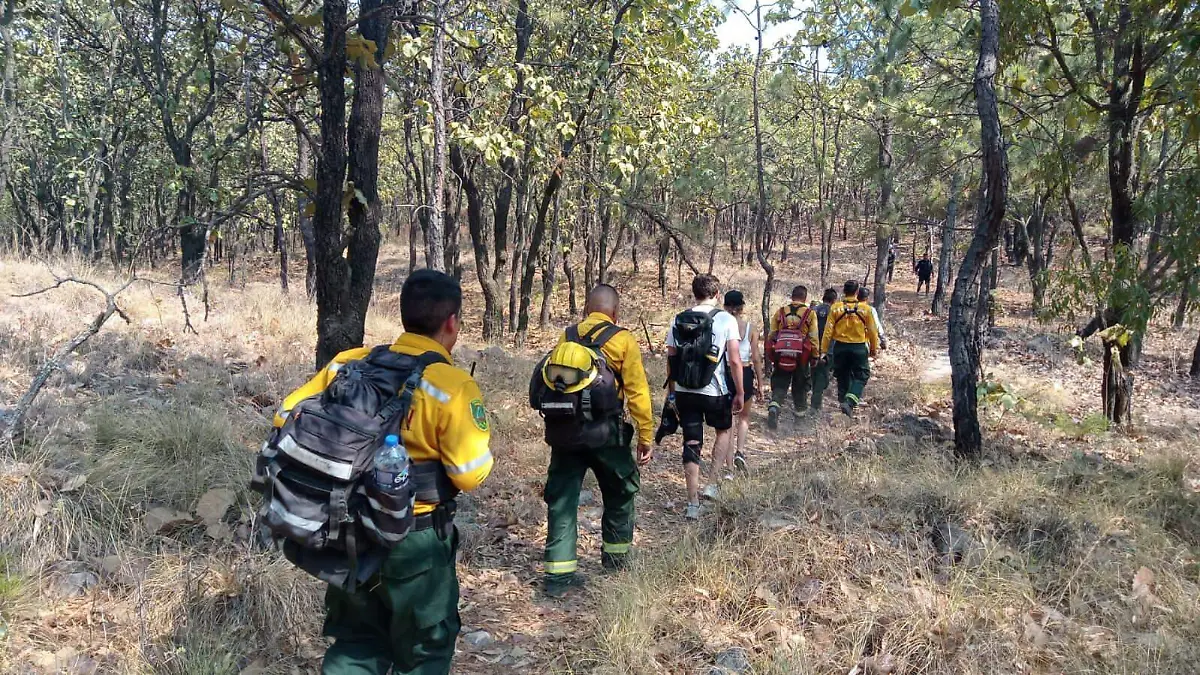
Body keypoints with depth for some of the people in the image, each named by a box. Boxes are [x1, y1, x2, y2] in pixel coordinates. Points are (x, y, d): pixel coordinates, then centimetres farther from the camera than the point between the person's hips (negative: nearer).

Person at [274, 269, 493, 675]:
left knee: (357, 641, 23)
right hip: (415, 541, -4)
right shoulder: (454, 387, -18)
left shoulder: (349, 364, -3)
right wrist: (473, 434, 2)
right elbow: (471, 474, -18)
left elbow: (288, 418, 2)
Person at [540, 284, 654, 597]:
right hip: (605, 431, -3)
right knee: (620, 492, 20)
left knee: (562, 499, 8)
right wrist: (645, 435, -2)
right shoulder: (623, 340, -5)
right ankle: (615, 556, 33)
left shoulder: (566, 337, 7)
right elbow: (637, 392, -8)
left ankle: (559, 573, 5)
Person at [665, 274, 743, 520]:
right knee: (723, 430, 25)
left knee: (691, 443, 8)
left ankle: (693, 504, 9)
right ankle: (714, 484, 18)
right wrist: (740, 393, -2)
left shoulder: (678, 321, 2)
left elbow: (671, 359, 5)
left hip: (684, 391, 2)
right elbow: (735, 361, -12)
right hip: (714, 391, -2)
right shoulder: (726, 320, -8)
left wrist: (671, 392, 15)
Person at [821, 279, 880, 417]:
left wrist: (824, 350, 0)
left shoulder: (836, 308, -5)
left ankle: (844, 401, 25)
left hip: (840, 347, 2)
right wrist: (874, 349, 13)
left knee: (843, 377, 16)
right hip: (859, 348, -1)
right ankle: (850, 402, -11)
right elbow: (872, 331, 0)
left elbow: (828, 331, -6)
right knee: (860, 377, 8)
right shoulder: (865, 309, -6)